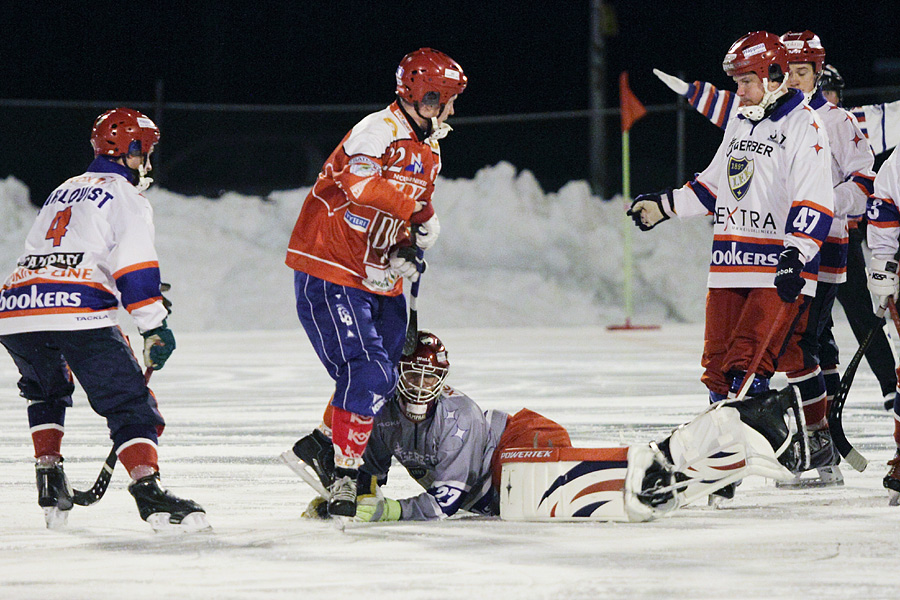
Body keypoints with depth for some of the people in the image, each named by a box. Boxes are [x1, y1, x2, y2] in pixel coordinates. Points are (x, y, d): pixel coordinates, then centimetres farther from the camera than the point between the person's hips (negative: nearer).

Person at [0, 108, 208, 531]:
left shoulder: (63, 192, 31)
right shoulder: (125, 197, 7)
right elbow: (133, 264, -7)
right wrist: (154, 325, -4)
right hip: (77, 311, -7)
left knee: (46, 390, 33)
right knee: (129, 400, -6)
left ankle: (48, 477, 23)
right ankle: (147, 489, -24)